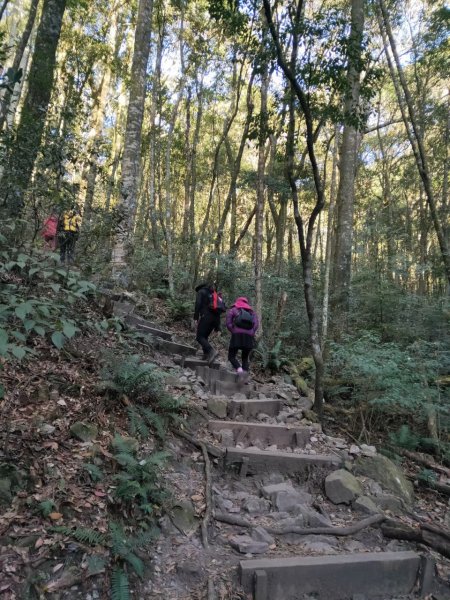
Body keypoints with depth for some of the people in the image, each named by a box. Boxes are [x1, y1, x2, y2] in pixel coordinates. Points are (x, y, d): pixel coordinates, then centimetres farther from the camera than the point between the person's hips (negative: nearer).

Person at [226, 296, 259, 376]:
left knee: (231, 356, 5)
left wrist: (234, 332, 6)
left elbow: (228, 323, -1)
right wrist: (251, 333, 4)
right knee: (245, 357, 17)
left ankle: (239, 369, -22)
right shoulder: (252, 311, 21)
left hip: (237, 336, -3)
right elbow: (256, 324, 3)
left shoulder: (232, 310, 14)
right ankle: (245, 374, 2)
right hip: (249, 337, 3)